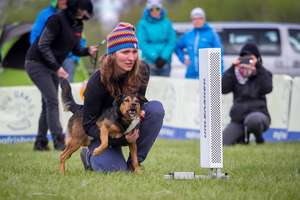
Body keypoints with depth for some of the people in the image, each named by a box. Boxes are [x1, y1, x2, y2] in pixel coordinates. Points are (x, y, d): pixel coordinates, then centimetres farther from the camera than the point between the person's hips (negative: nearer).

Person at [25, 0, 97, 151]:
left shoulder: (78, 25, 3)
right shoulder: (58, 19, -21)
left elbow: (75, 49, 10)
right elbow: (43, 45, -21)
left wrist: (88, 51, -12)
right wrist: (56, 67, -24)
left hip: (52, 66, 8)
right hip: (37, 63, -8)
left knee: (48, 104, 7)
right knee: (52, 100, -15)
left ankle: (40, 143, 11)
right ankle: (59, 141, -18)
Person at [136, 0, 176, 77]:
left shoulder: (167, 23, 5)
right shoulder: (143, 24, -1)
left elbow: (172, 42, 2)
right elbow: (142, 44, -7)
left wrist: (164, 57, -11)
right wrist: (155, 57, -14)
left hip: (165, 62, 2)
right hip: (149, 62, -2)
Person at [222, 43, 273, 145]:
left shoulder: (263, 74, 6)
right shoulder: (235, 75, 9)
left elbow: (267, 89, -15)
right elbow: (223, 89, -6)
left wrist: (258, 68, -14)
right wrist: (232, 69, -9)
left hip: (258, 113, -3)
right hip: (238, 118, 3)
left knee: (252, 120, -41)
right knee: (223, 143, -14)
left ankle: (258, 136, -5)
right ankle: (242, 135, 18)